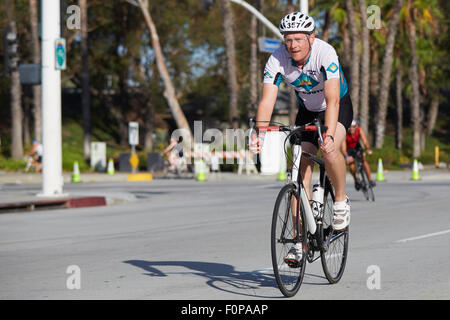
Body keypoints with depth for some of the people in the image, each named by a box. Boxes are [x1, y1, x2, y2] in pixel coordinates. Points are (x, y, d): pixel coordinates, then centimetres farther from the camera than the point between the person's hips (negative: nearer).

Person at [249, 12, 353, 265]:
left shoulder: (325, 53, -32)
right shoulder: (277, 59, -22)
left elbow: (332, 100, -40)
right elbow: (267, 100, -29)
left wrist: (329, 135, -54)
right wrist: (260, 134, -46)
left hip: (338, 107, -4)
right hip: (307, 110, 4)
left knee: (329, 150, -34)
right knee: (300, 171, -8)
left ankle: (341, 201, -7)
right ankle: (300, 242, -4)